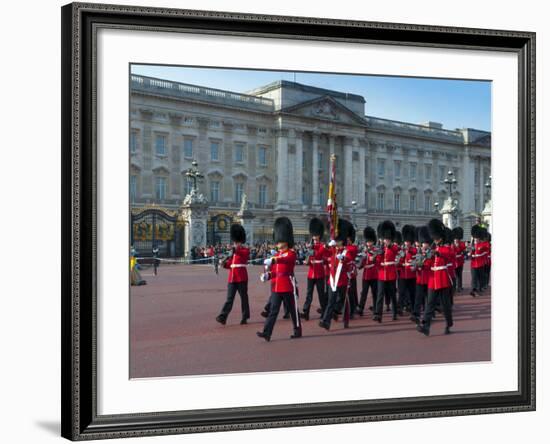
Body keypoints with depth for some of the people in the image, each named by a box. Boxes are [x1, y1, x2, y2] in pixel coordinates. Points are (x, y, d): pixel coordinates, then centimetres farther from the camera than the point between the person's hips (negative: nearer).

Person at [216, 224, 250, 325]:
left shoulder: (246, 250, -1)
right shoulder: (232, 252, 16)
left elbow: (244, 254, -26)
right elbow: (230, 264, 18)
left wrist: (236, 250, -42)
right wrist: (224, 263, -3)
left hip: (241, 278, -5)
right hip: (232, 278, 5)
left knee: (244, 297, 5)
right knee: (229, 298, -1)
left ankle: (245, 317, 14)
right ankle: (223, 317, -10)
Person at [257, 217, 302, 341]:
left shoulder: (291, 253, -6)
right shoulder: (276, 254, 14)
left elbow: (285, 259, -30)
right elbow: (274, 271, 14)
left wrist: (273, 260, -47)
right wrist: (267, 275, -8)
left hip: (288, 285, -6)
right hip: (276, 286, 6)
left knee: (293, 309, 7)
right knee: (273, 310, -2)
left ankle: (297, 331, 21)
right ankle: (267, 333, -9)